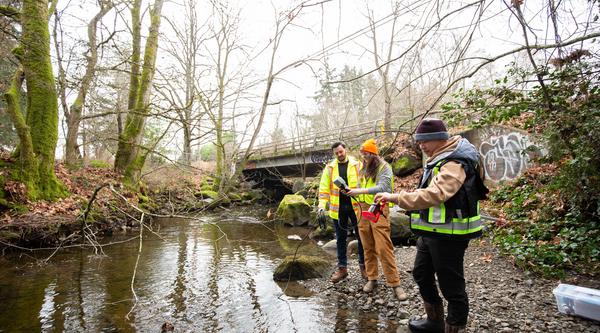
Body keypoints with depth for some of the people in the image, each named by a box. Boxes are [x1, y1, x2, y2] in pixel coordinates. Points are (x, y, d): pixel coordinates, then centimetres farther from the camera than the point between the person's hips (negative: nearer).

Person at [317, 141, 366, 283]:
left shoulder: (357, 164, -1)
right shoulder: (330, 167, 3)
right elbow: (324, 187, 2)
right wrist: (322, 205, -8)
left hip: (356, 206, -1)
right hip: (338, 208, 2)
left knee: (361, 237, 9)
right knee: (341, 239, 11)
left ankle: (363, 266, 26)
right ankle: (342, 267, 23)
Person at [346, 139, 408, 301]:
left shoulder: (384, 167, -7)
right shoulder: (364, 169, 15)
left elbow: (382, 187, -21)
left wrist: (360, 191, -24)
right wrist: (352, 191, 4)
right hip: (363, 209, 7)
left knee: (383, 247, -10)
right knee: (368, 247, 10)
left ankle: (394, 283, -1)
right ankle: (372, 278, 21)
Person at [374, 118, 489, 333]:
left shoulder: (454, 164, -21)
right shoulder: (439, 159, 12)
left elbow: (434, 194, -35)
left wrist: (396, 198, -34)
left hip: (448, 235, -11)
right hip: (431, 232, 11)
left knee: (451, 286, 2)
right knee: (422, 274, 22)